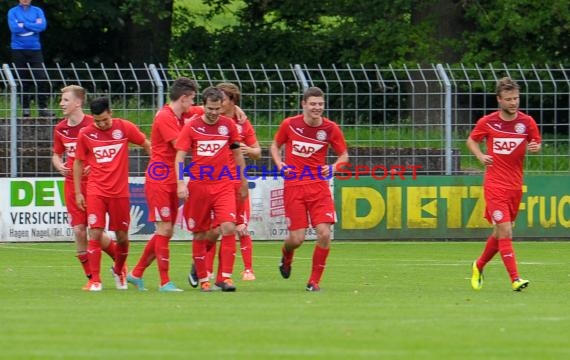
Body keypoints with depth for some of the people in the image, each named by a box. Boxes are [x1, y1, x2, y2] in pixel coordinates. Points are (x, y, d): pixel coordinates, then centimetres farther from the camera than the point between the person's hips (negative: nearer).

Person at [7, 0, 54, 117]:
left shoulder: (37, 11, 8)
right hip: (18, 49, -1)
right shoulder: (13, 12, 3)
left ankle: (43, 108, -6)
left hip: (35, 49, 1)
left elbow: (42, 26, -8)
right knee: (23, 81, 1)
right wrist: (33, 26, -6)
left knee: (42, 79, -9)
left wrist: (24, 25, -9)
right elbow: (14, 28, -12)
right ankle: (25, 108, 8)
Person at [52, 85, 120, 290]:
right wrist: (60, 166, -2)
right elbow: (56, 155, 20)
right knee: (78, 231, -3)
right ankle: (91, 278, 6)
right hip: (71, 184, 5)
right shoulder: (60, 129, 7)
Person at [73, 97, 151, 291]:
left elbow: (147, 145, 9)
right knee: (95, 233, -12)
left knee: (122, 236, 8)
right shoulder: (85, 134, -2)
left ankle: (119, 270, 35)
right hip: (96, 191, -1)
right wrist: (78, 193, 7)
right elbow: (78, 163, 9)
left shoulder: (124, 128, -3)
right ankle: (95, 280, -8)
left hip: (120, 191, 1)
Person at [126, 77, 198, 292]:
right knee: (164, 230, -9)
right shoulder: (165, 118, -13)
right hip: (159, 179, -9)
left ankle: (136, 274, 19)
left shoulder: (179, 118, 14)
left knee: (166, 232, 10)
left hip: (170, 181, 9)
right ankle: (164, 282, -6)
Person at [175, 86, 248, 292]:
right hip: (198, 186, -1)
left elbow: (237, 155, 15)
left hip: (224, 185, 1)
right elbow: (180, 156, -4)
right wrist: (180, 183, -16)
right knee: (200, 234, 5)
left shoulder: (229, 125, 5)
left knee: (228, 228, -15)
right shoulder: (191, 127, -2)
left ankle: (225, 277, -12)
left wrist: (243, 183, 19)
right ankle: (202, 279, 17)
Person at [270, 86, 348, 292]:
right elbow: (275, 145, 15)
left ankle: (314, 281, 3)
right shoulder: (289, 124, -2)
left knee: (324, 233, -14)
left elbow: (344, 155, 9)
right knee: (297, 238, -5)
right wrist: (279, 164, -3)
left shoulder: (330, 129, -2)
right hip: (293, 186, -1)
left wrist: (334, 167, -11)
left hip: (319, 186, 1)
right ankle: (286, 257, 34)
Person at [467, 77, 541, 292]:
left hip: (515, 185, 4)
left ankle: (479, 265, 38)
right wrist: (481, 156, -8)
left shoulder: (527, 122, 1)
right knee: (505, 230, -15)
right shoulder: (487, 122, -4)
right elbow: (471, 140, 11)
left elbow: (537, 144, 13)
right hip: (495, 184, -4)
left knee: (500, 232, 14)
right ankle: (515, 279, -16)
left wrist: (535, 147, -11)